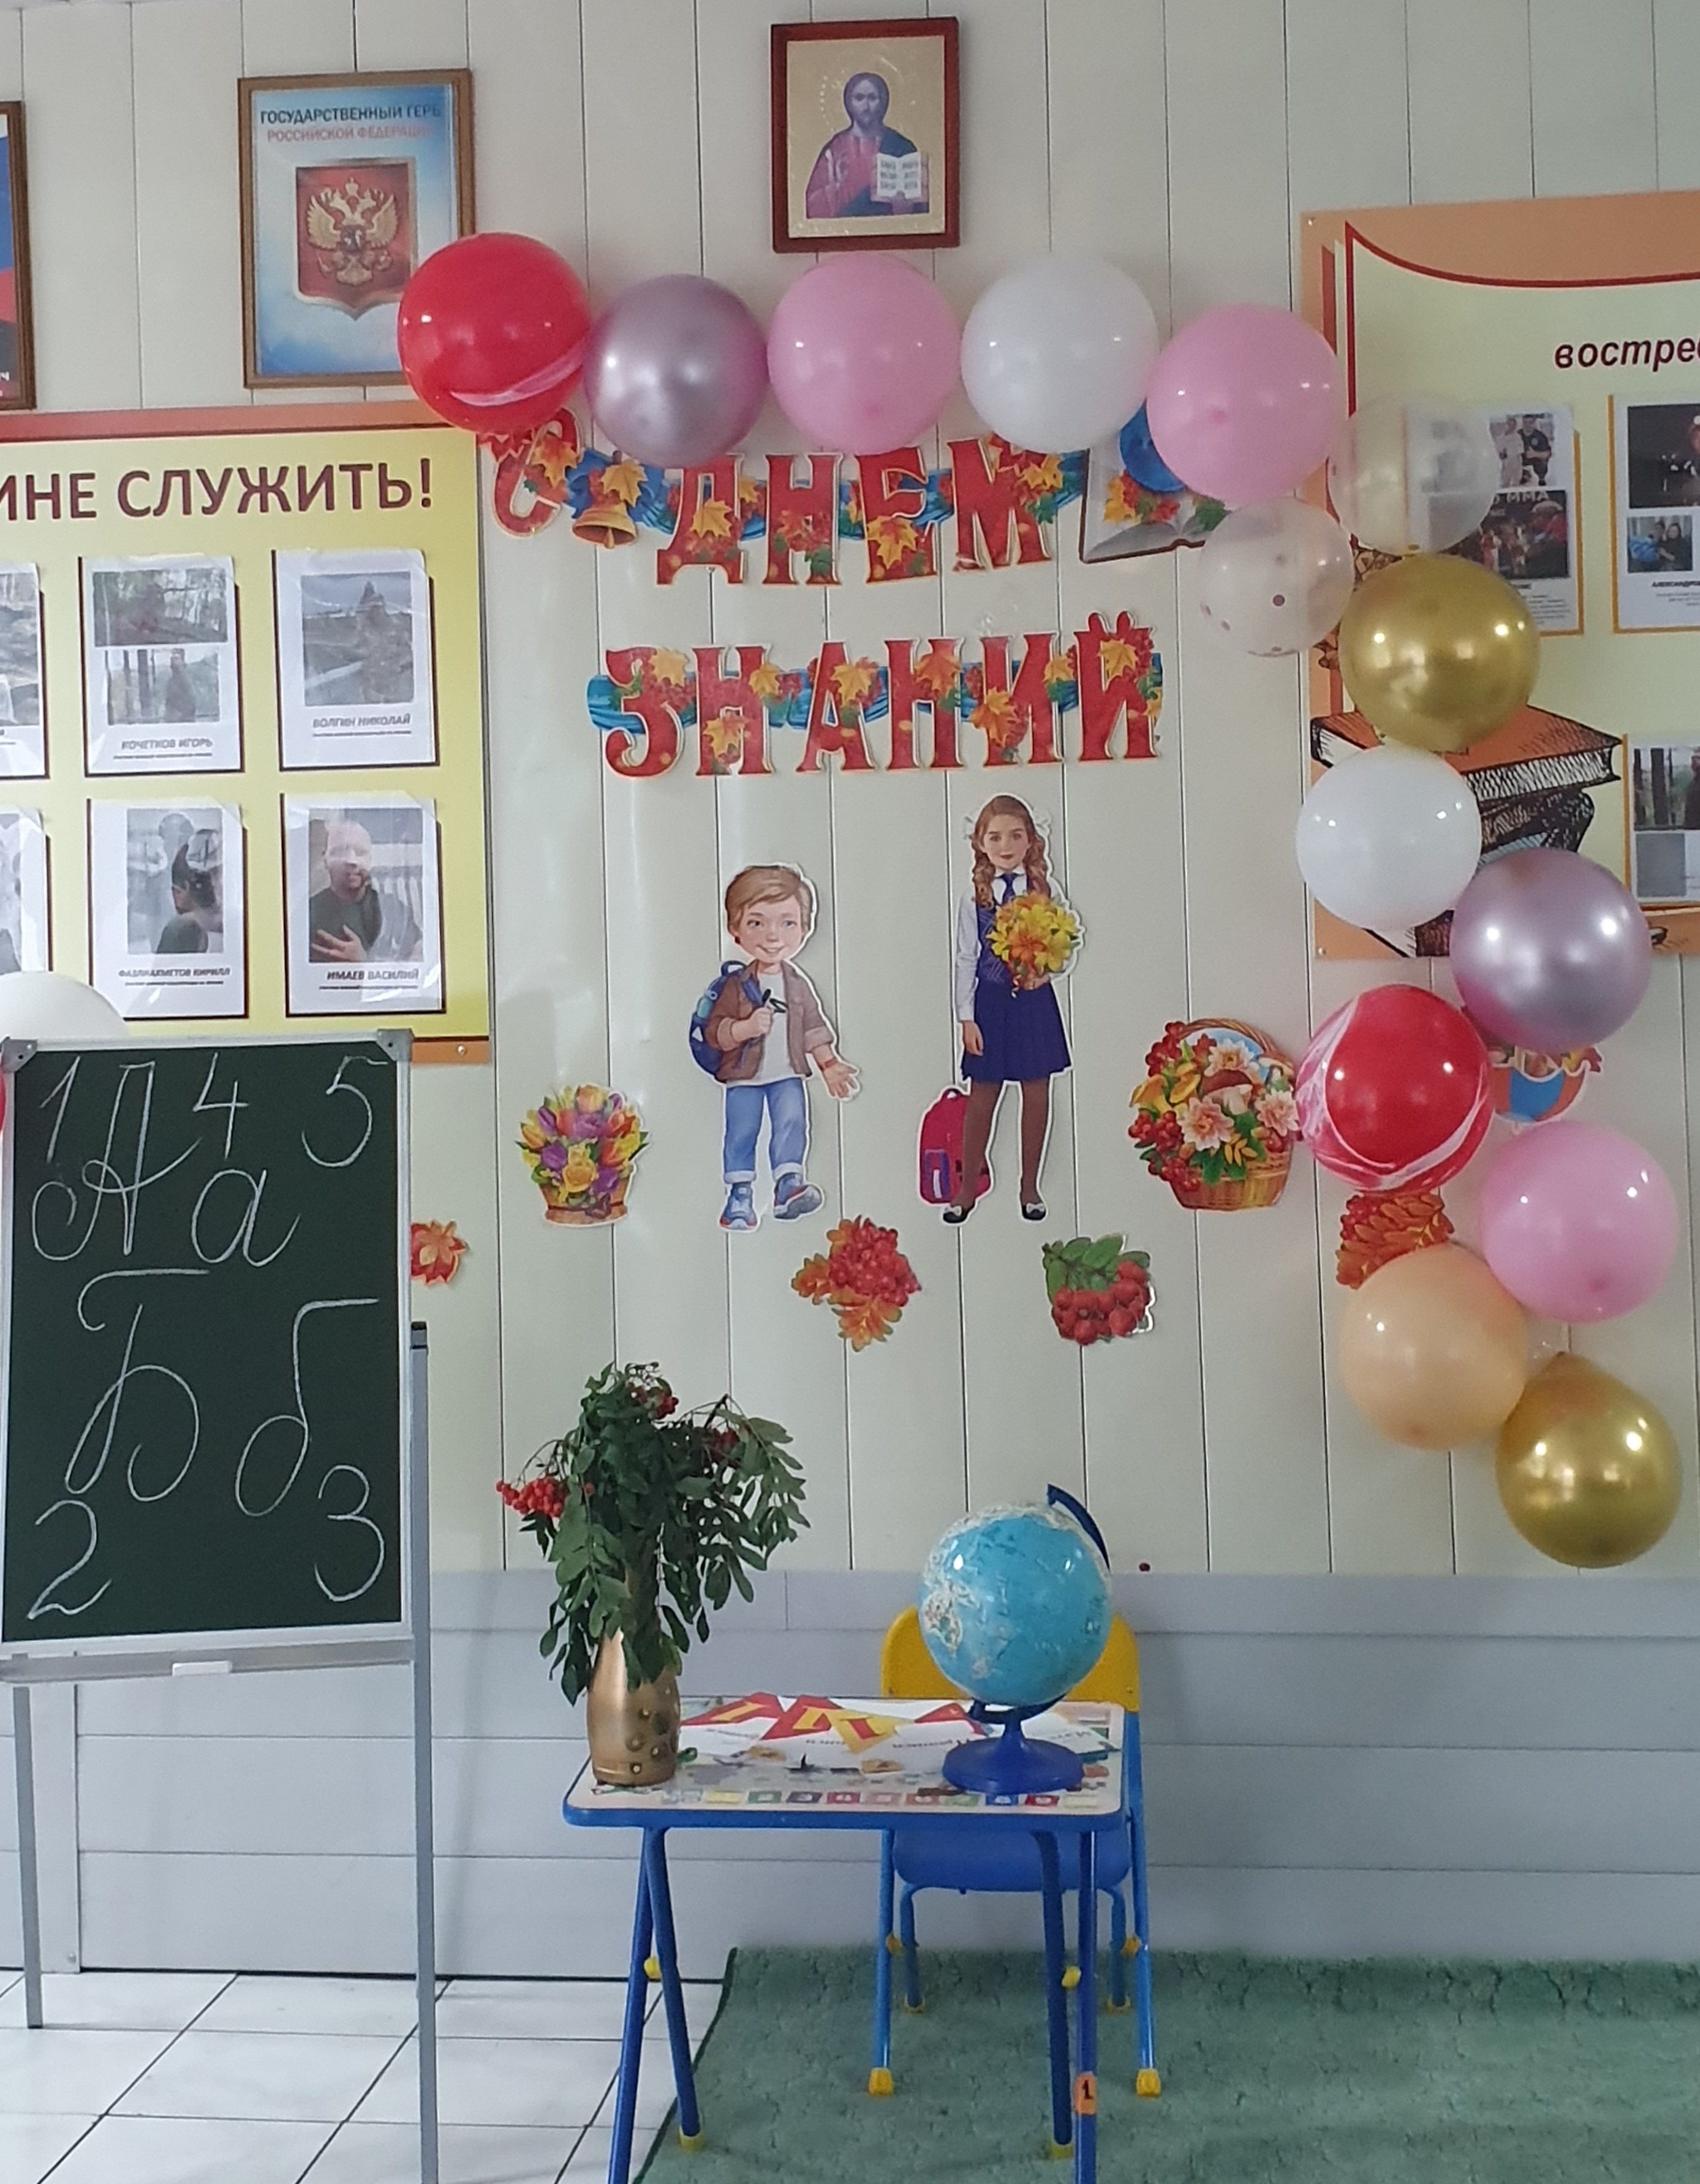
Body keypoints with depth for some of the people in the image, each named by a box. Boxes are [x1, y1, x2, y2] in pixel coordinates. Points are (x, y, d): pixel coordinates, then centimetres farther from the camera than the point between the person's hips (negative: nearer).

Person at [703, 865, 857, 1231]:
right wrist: (746, 1028, -27)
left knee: (791, 1126, -9)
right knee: (741, 1135, 3)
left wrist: (830, 1065, 4)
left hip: (788, 1076, 2)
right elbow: (714, 1031, -12)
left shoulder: (799, 985, 2)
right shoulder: (736, 986, -8)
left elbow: (814, 1028, 9)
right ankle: (740, 1196, 11)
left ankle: (789, 1186, -5)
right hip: (744, 1077, -2)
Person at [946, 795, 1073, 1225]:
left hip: (1035, 1001, 1)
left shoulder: (1044, 890, 0)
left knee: (1036, 1094, 7)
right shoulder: (975, 895, -2)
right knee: (982, 1097, 6)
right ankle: (968, 1187, 19)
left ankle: (1029, 1186, 22)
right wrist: (966, 1018, -4)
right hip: (990, 1001, -1)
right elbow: (966, 958, -1)